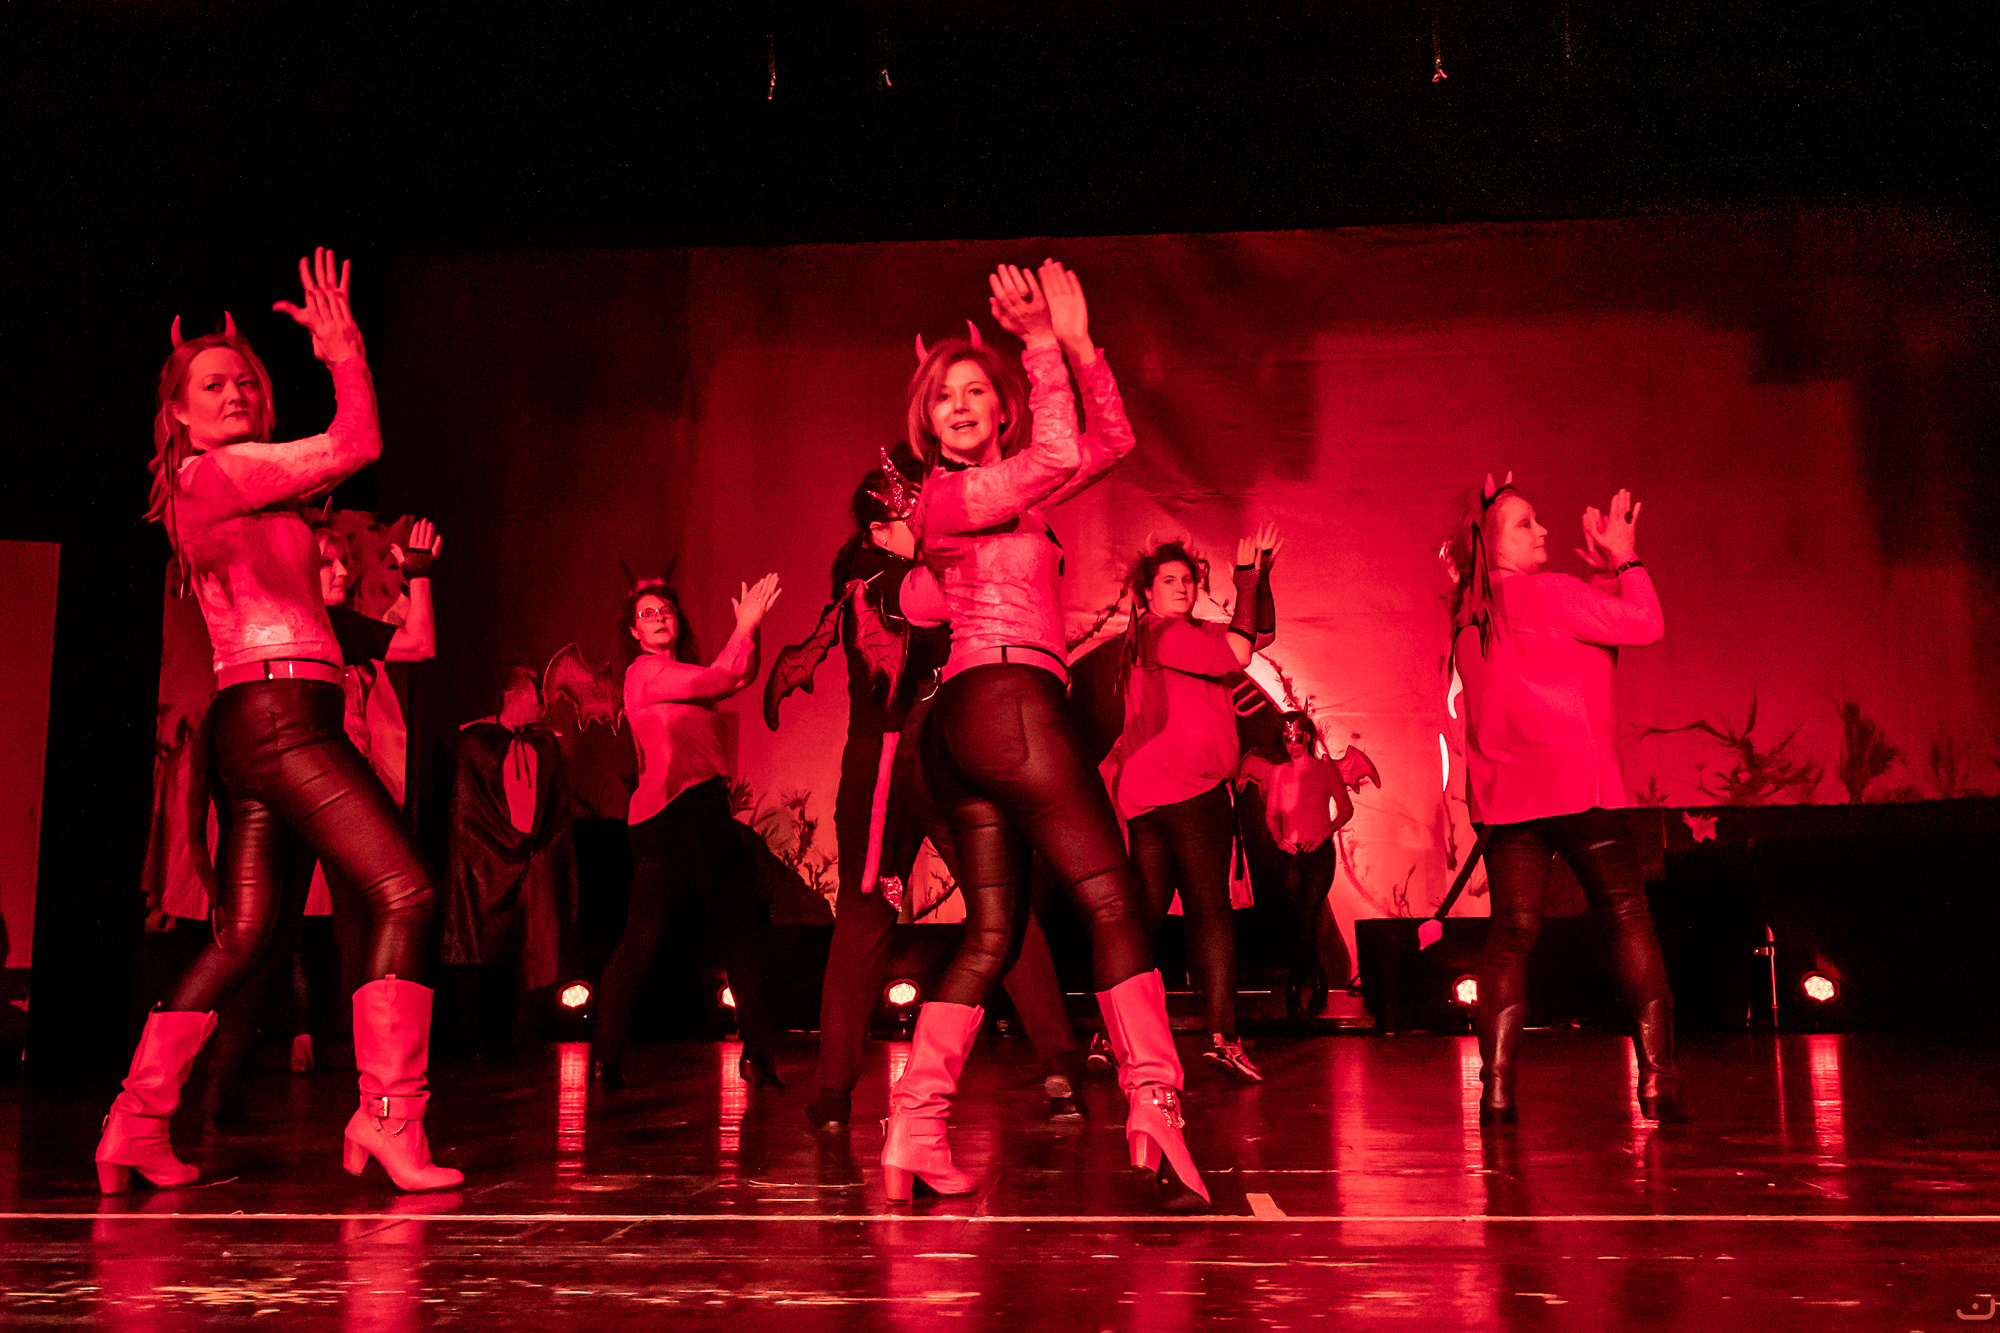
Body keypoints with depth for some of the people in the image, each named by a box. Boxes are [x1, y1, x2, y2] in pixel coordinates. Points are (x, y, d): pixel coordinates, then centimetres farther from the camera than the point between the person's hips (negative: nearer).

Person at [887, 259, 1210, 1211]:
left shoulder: (1007, 489, 26)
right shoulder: (948, 494, 0)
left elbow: (1109, 441, 22)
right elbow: (1060, 455, -14)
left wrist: (1077, 342, 13)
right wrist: (1041, 345, -3)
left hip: (963, 727, 9)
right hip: (1008, 698, -9)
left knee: (992, 932, 4)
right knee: (1111, 901, -12)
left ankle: (913, 1130, -2)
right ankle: (1153, 1111, -17)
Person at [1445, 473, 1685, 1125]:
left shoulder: (1471, 616, 14)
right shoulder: (1544, 592, -7)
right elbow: (1646, 624, -4)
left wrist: (1604, 570, 20)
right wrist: (1624, 557, 9)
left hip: (1504, 795, 6)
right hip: (1575, 784, -6)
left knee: (1510, 934, 5)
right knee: (1628, 918, 5)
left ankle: (1497, 1088, -3)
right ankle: (1656, 1078, 4)